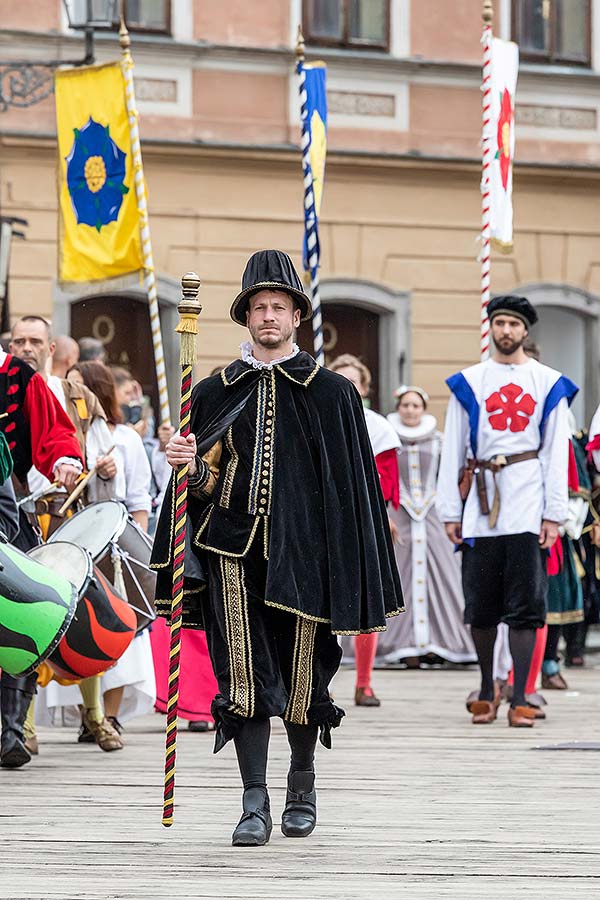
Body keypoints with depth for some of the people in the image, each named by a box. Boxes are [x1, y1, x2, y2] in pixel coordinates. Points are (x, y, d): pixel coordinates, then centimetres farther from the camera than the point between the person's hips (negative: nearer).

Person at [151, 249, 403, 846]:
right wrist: (191, 466, -12)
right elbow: (205, 481, 12)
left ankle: (302, 786, 27)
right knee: (245, 677, -7)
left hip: (302, 550, -1)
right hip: (234, 551, 1)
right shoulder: (214, 393, 10)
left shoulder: (331, 393, 5)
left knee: (302, 677, 5)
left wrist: (350, 573, -2)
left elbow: (351, 483, 3)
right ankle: (255, 806, -5)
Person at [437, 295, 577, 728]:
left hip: (528, 505, -2)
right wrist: (450, 512, 4)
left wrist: (554, 513, -3)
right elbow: (453, 450, 10)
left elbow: (556, 452, 4)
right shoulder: (468, 383, 10)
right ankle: (487, 691, 20)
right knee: (481, 607, 5)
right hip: (482, 504, 2)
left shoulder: (548, 384, 7)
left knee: (525, 606, -5)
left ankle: (520, 700, -4)